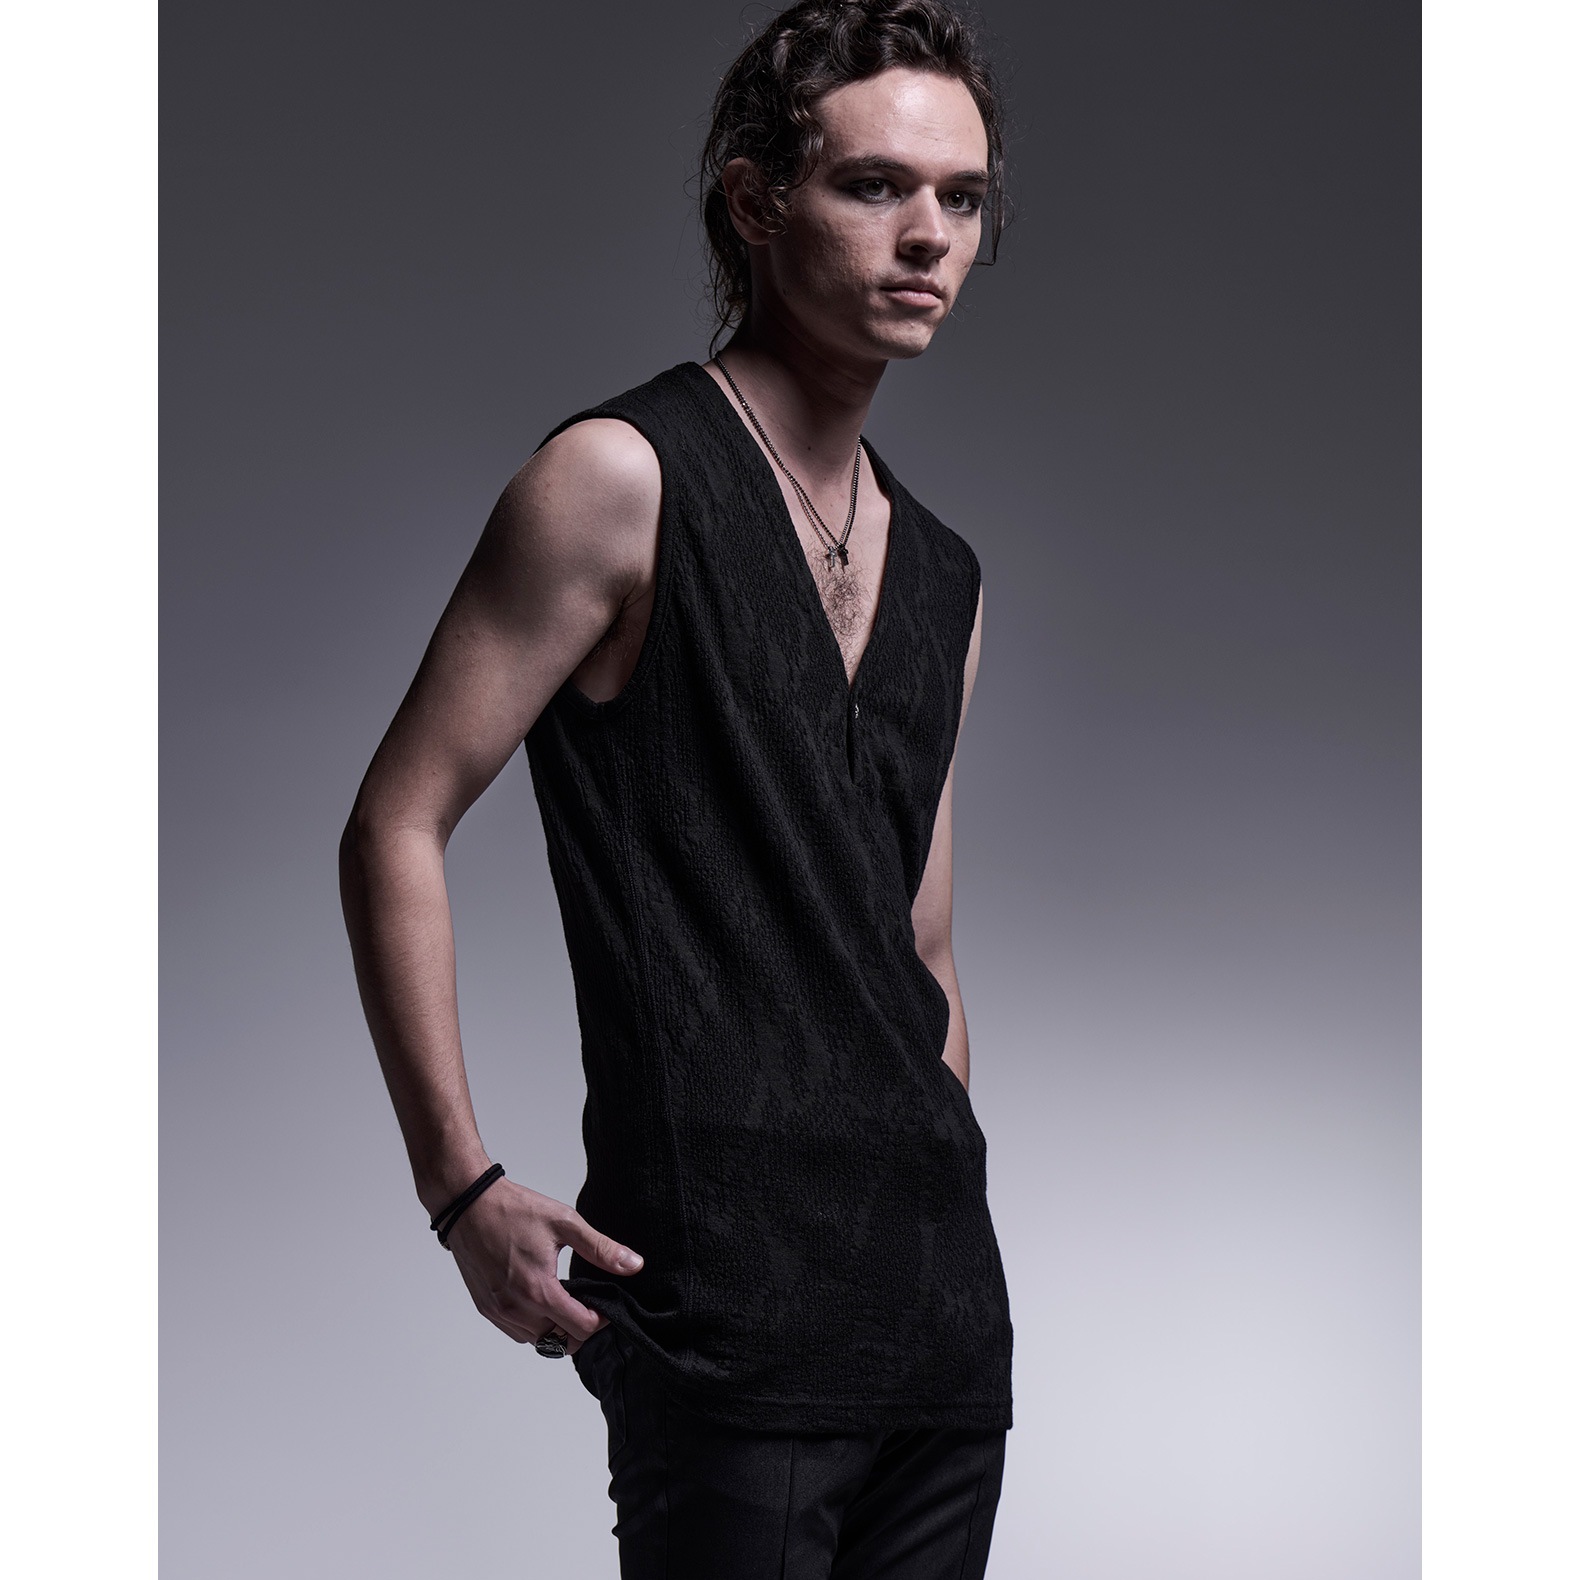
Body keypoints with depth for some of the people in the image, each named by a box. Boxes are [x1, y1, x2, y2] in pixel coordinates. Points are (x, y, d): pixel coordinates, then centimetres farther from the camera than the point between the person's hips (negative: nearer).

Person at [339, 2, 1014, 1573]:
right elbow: (395, 826, -8)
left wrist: (939, 1182, 18)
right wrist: (462, 1188, -13)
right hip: (725, 1291, -7)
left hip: (941, 1293, 7)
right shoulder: (624, 481, -6)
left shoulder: (944, 576, 16)